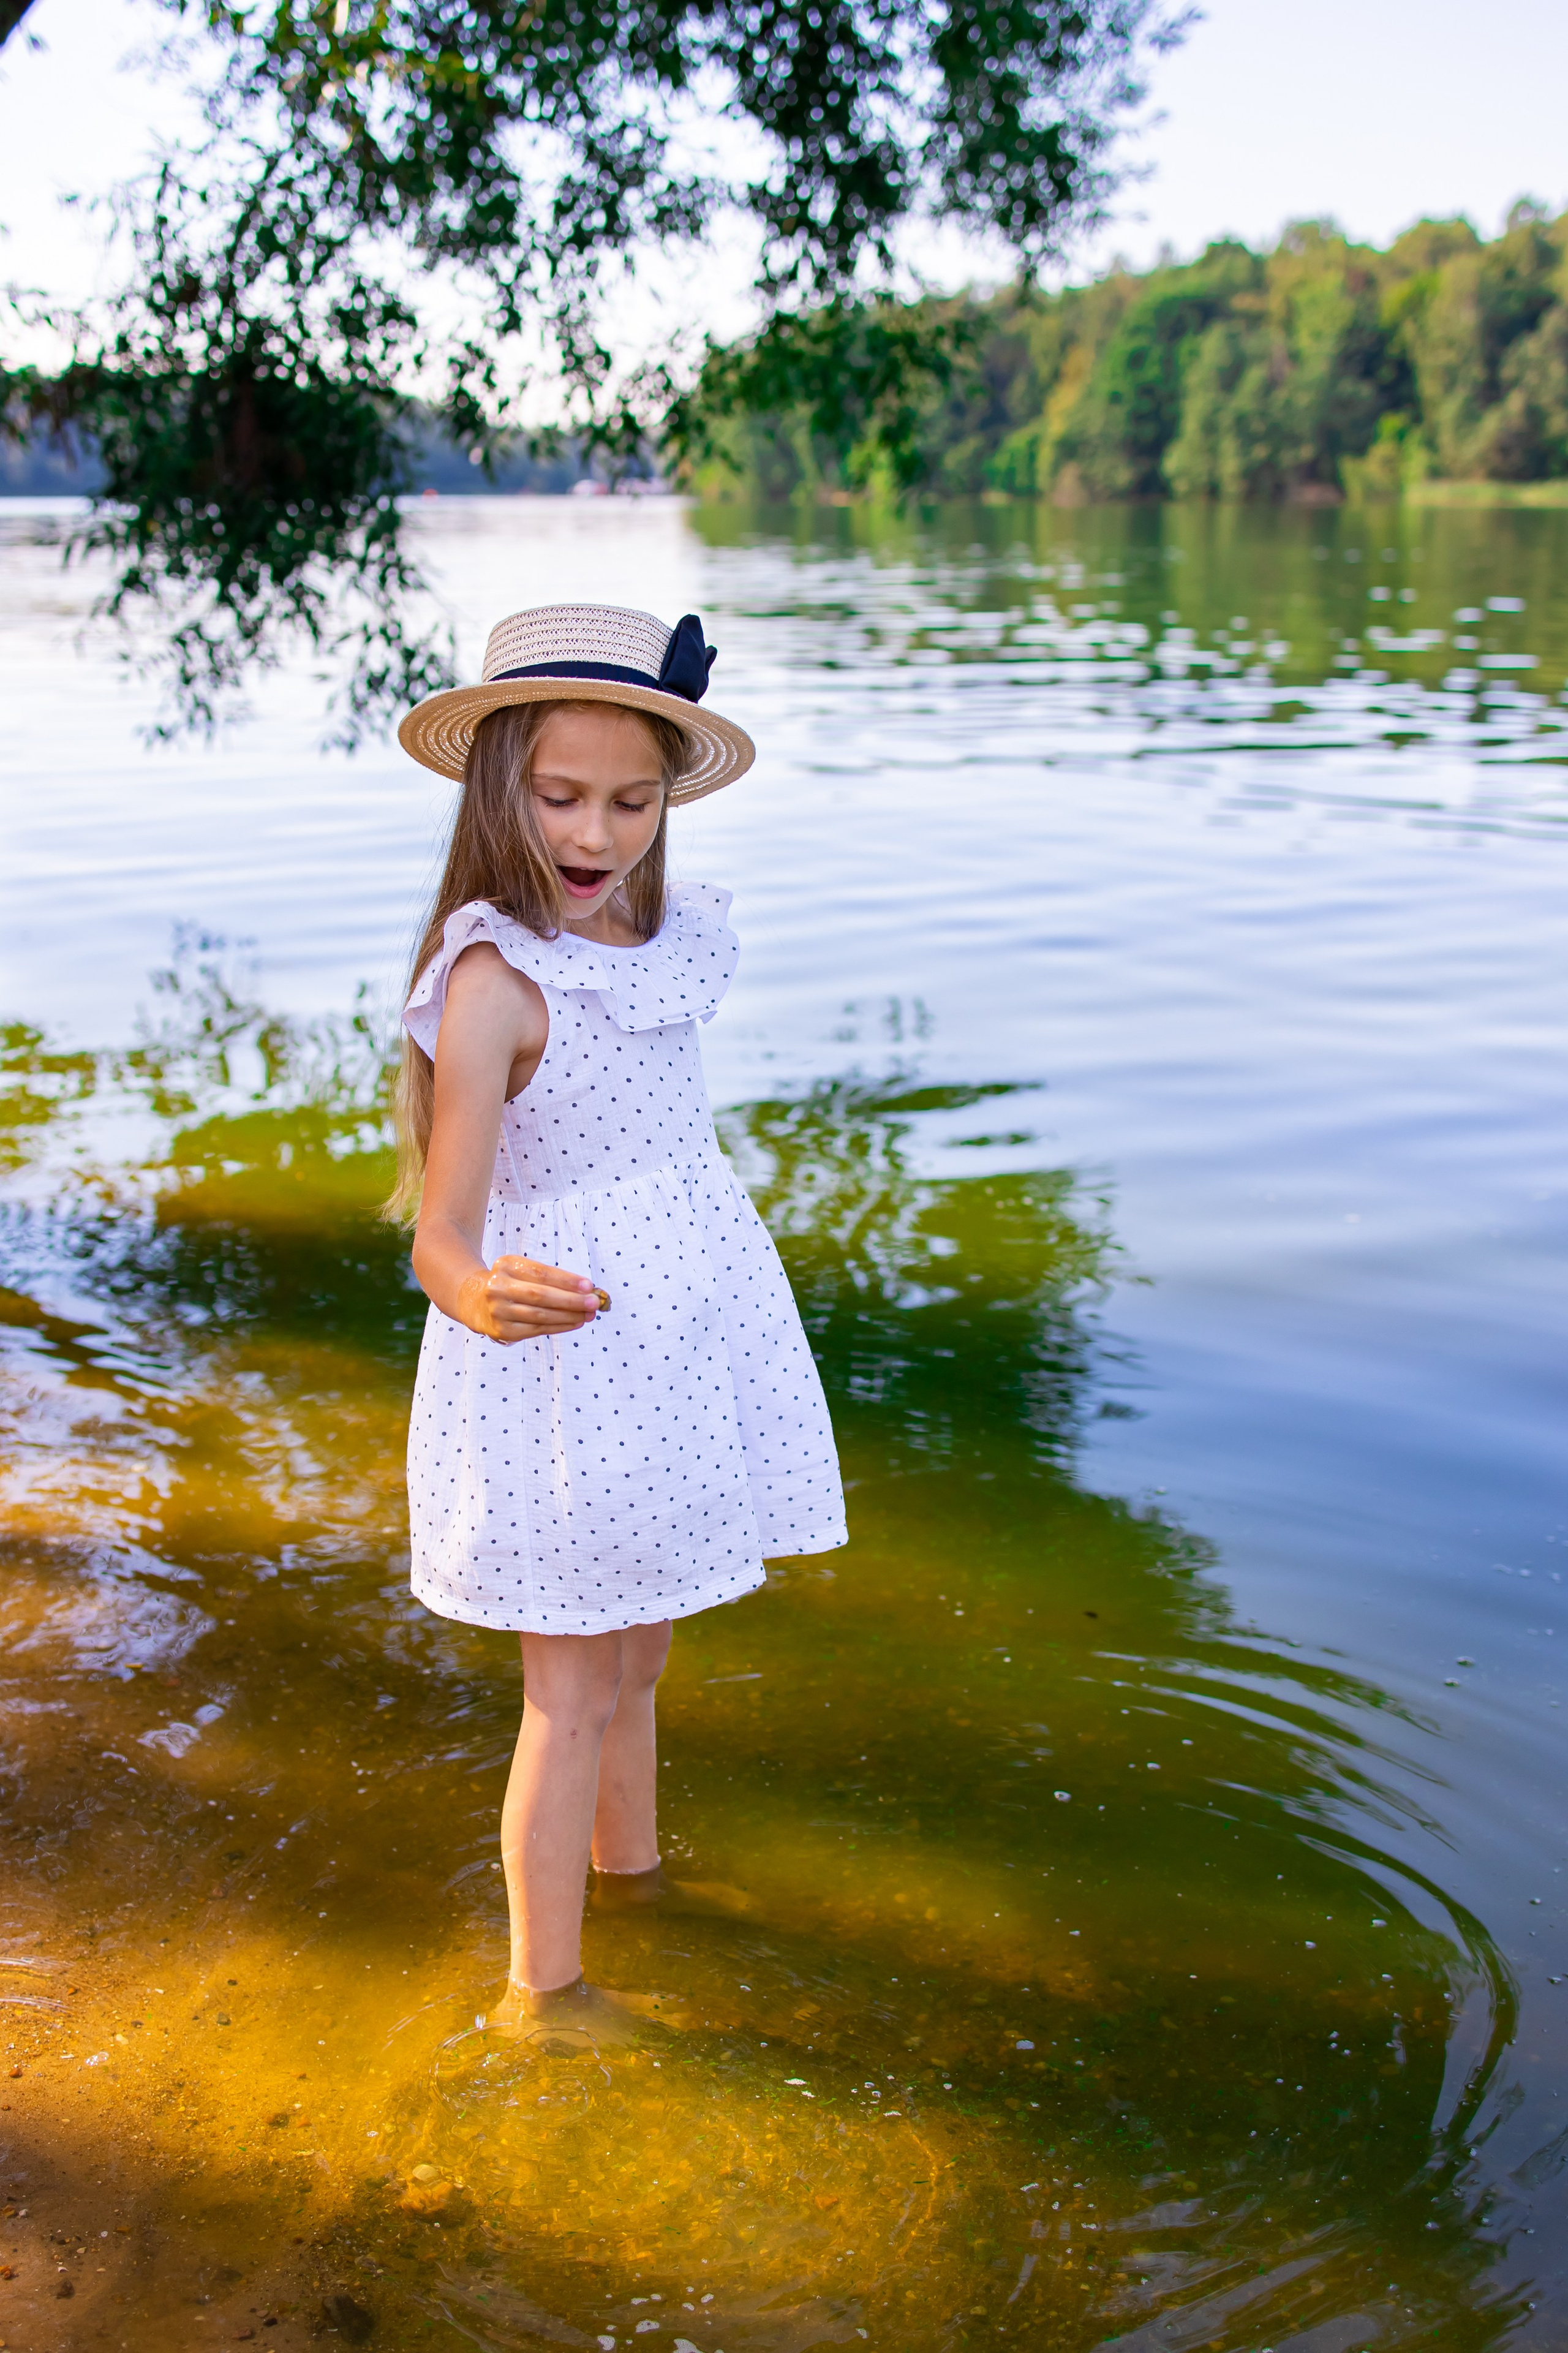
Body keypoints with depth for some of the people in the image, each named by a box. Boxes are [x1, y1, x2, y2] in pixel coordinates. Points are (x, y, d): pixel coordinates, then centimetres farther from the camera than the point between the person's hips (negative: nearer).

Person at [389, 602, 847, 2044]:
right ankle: (543, 1984, 23)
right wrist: (480, 1296, -51)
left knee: (636, 1655, 25)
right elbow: (443, 1227, -29)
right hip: (565, 1359, -7)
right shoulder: (492, 983, -23)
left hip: (675, 1345, 7)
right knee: (574, 1686, 6)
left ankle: (628, 1867, 48)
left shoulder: (666, 941, 1)